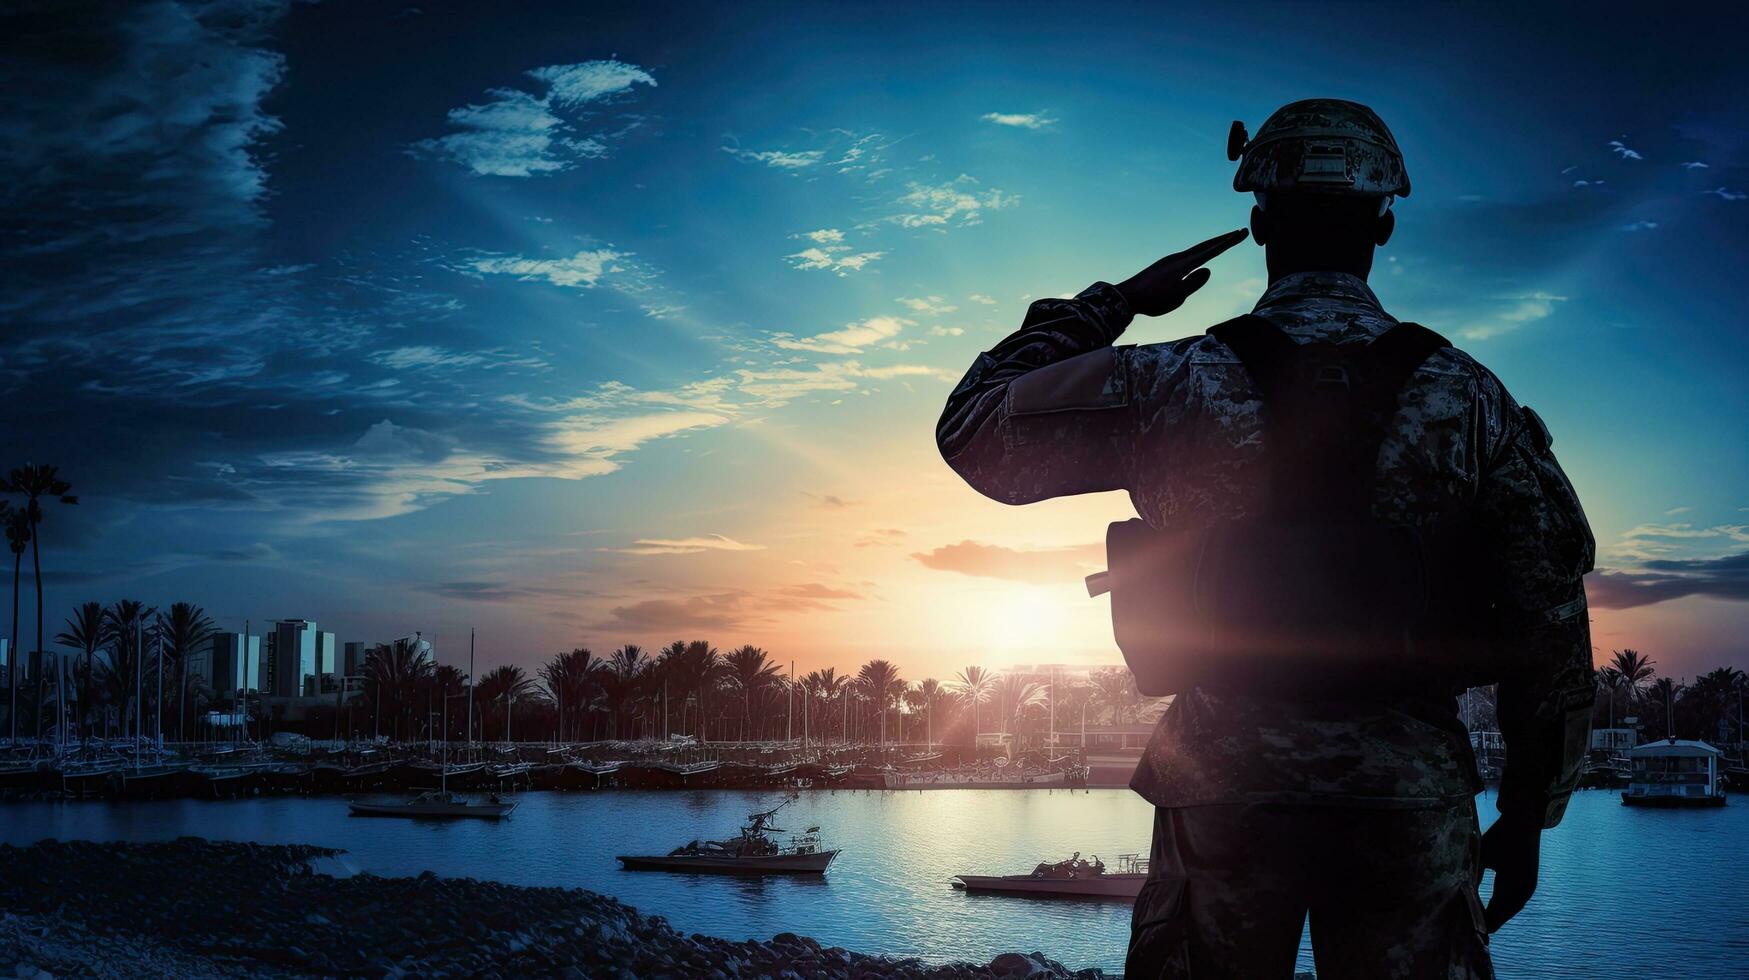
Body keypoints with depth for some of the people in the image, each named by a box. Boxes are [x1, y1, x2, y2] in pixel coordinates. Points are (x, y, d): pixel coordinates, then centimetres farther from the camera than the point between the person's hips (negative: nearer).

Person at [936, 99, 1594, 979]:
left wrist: (1109, 303, 11)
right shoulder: (1469, 399, -1)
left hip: (1225, 791, -1)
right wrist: (1527, 815, 10)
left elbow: (973, 427, 4)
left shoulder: (1170, 386, -7)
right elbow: (1551, 620, 1)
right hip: (1413, 805, 1)